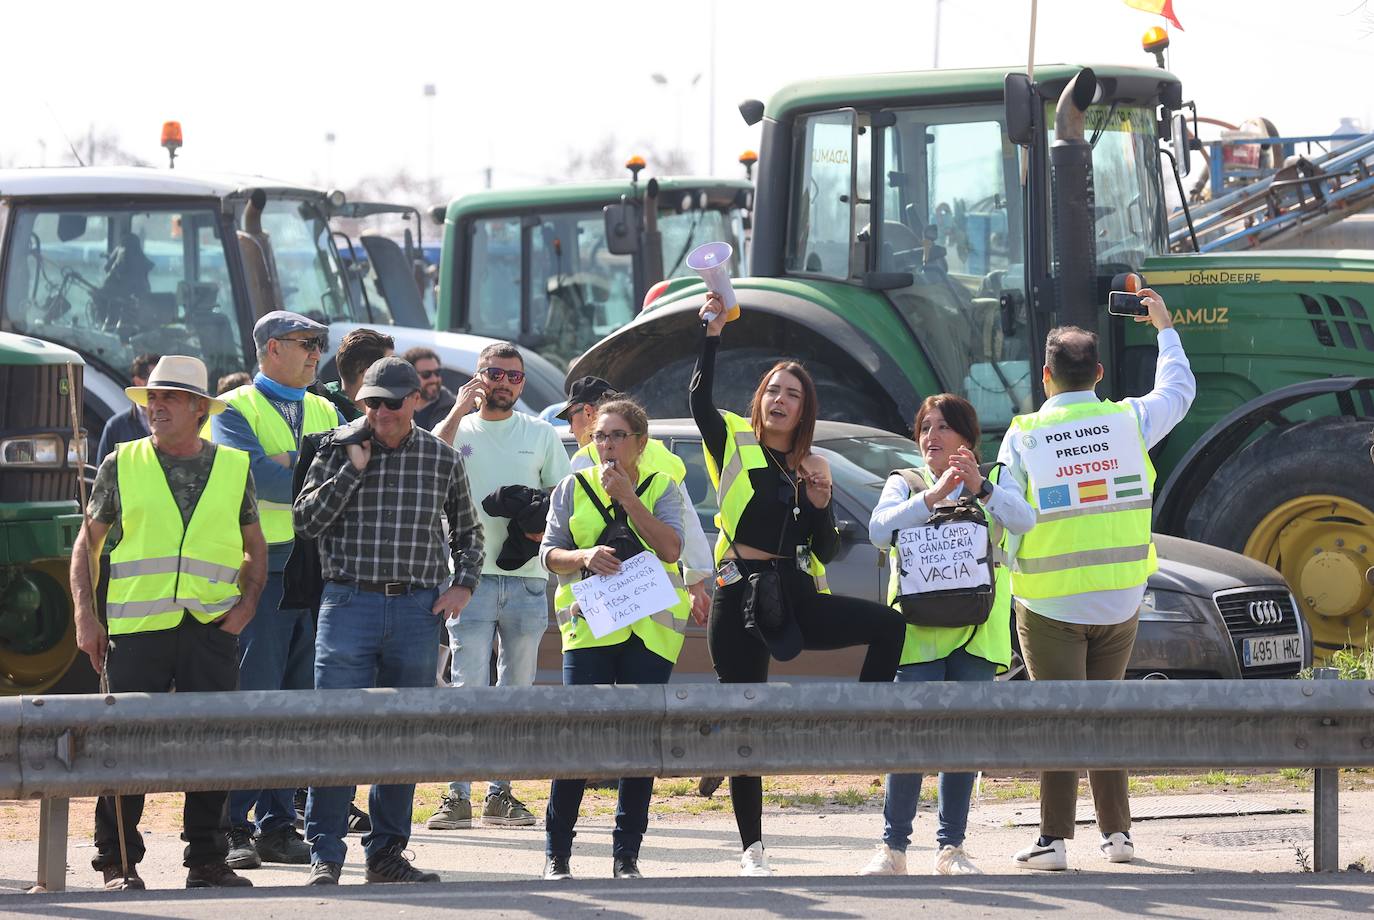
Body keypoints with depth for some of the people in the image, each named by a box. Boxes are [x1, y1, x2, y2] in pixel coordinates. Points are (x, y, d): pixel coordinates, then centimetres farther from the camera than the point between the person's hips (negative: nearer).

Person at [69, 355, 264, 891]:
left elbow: (255, 548, 18)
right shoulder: (122, 465, 7)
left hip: (211, 627, 1)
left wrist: (247, 603, 1)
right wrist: (85, 616, 0)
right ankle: (118, 862, 6)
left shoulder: (234, 468, 10)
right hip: (136, 626, -1)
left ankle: (206, 861, 11)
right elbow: (87, 544, 10)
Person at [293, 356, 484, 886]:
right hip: (350, 602, -2)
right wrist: (352, 469, -10)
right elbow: (306, 521, -5)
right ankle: (325, 854, -5)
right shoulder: (338, 452, 3)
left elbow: (466, 530, 22)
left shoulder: (442, 459, 9)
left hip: (418, 608, 2)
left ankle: (386, 852, 14)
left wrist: (464, 584, 7)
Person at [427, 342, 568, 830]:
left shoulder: (541, 435, 12)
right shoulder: (459, 430, 6)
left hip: (527, 577, 3)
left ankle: (500, 792, 13)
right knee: (468, 687, -10)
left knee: (517, 689, 6)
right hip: (472, 575, -3)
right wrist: (460, 410, -15)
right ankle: (457, 796, -10)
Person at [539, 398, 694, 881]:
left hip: (650, 629, 1)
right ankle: (557, 853, -1)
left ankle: (626, 854, 7)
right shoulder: (573, 488, 10)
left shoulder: (662, 488, 7)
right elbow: (550, 553, 5)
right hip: (588, 624, -1)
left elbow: (670, 548, -8)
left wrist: (627, 497, -11)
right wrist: (584, 557, -15)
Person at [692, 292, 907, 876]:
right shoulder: (735, 444, 3)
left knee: (889, 624, -17)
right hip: (740, 598, -4)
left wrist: (820, 501, -5)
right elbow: (699, 399, -15)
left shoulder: (809, 468, 13)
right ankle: (752, 849, 7)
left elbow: (826, 552, 11)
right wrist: (712, 334, -18)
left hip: (795, 597, 4)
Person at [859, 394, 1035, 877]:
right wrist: (933, 496, -19)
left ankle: (951, 847, 8)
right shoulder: (905, 484, 11)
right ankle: (893, 847, -6)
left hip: (978, 630, 2)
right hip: (918, 628, -2)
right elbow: (879, 530, -9)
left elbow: (1023, 520, -8)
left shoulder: (992, 483, 13)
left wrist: (982, 488, -23)